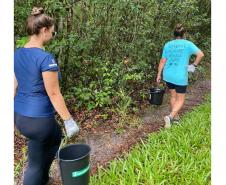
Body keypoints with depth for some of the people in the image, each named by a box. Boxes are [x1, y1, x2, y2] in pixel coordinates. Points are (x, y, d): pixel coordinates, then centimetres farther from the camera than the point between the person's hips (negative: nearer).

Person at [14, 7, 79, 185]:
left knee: (55, 138, 30)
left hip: (19, 116, 9)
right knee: (35, 163, 14)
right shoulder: (46, 58, -22)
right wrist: (69, 121, -13)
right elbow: (53, 94, -20)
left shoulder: (17, 54, 3)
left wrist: (16, 110, 22)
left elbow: (14, 87, 10)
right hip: (38, 119, -9)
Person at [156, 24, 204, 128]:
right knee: (180, 100, 7)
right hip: (180, 77, -4)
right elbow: (200, 54, -15)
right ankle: (170, 116, -14)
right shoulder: (187, 44, -4)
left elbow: (162, 61, 3)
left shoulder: (168, 45, 4)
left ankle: (175, 117, 32)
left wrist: (159, 75, 9)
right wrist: (194, 65, -2)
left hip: (168, 76, 4)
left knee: (173, 96, 21)